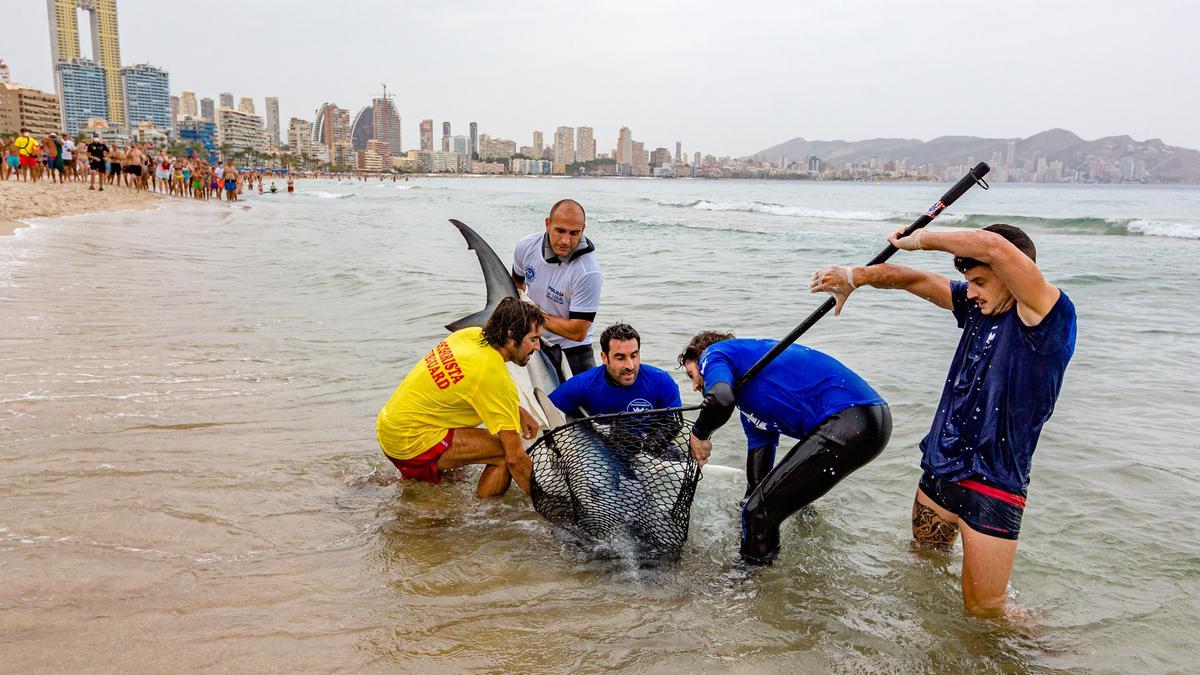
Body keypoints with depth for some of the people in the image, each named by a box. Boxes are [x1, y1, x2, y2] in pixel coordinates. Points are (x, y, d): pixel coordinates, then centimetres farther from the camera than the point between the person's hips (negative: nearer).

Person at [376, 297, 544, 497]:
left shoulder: (472, 334, 0)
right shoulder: (494, 376, -23)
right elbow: (515, 458, -21)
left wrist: (518, 411, 14)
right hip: (410, 444, -9)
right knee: (505, 453, -14)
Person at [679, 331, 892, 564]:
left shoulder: (713, 354, 3)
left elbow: (720, 400, -20)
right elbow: (759, 448, 34)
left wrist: (698, 434, -1)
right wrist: (749, 505, 40)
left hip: (849, 420, -10)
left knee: (759, 511, -4)